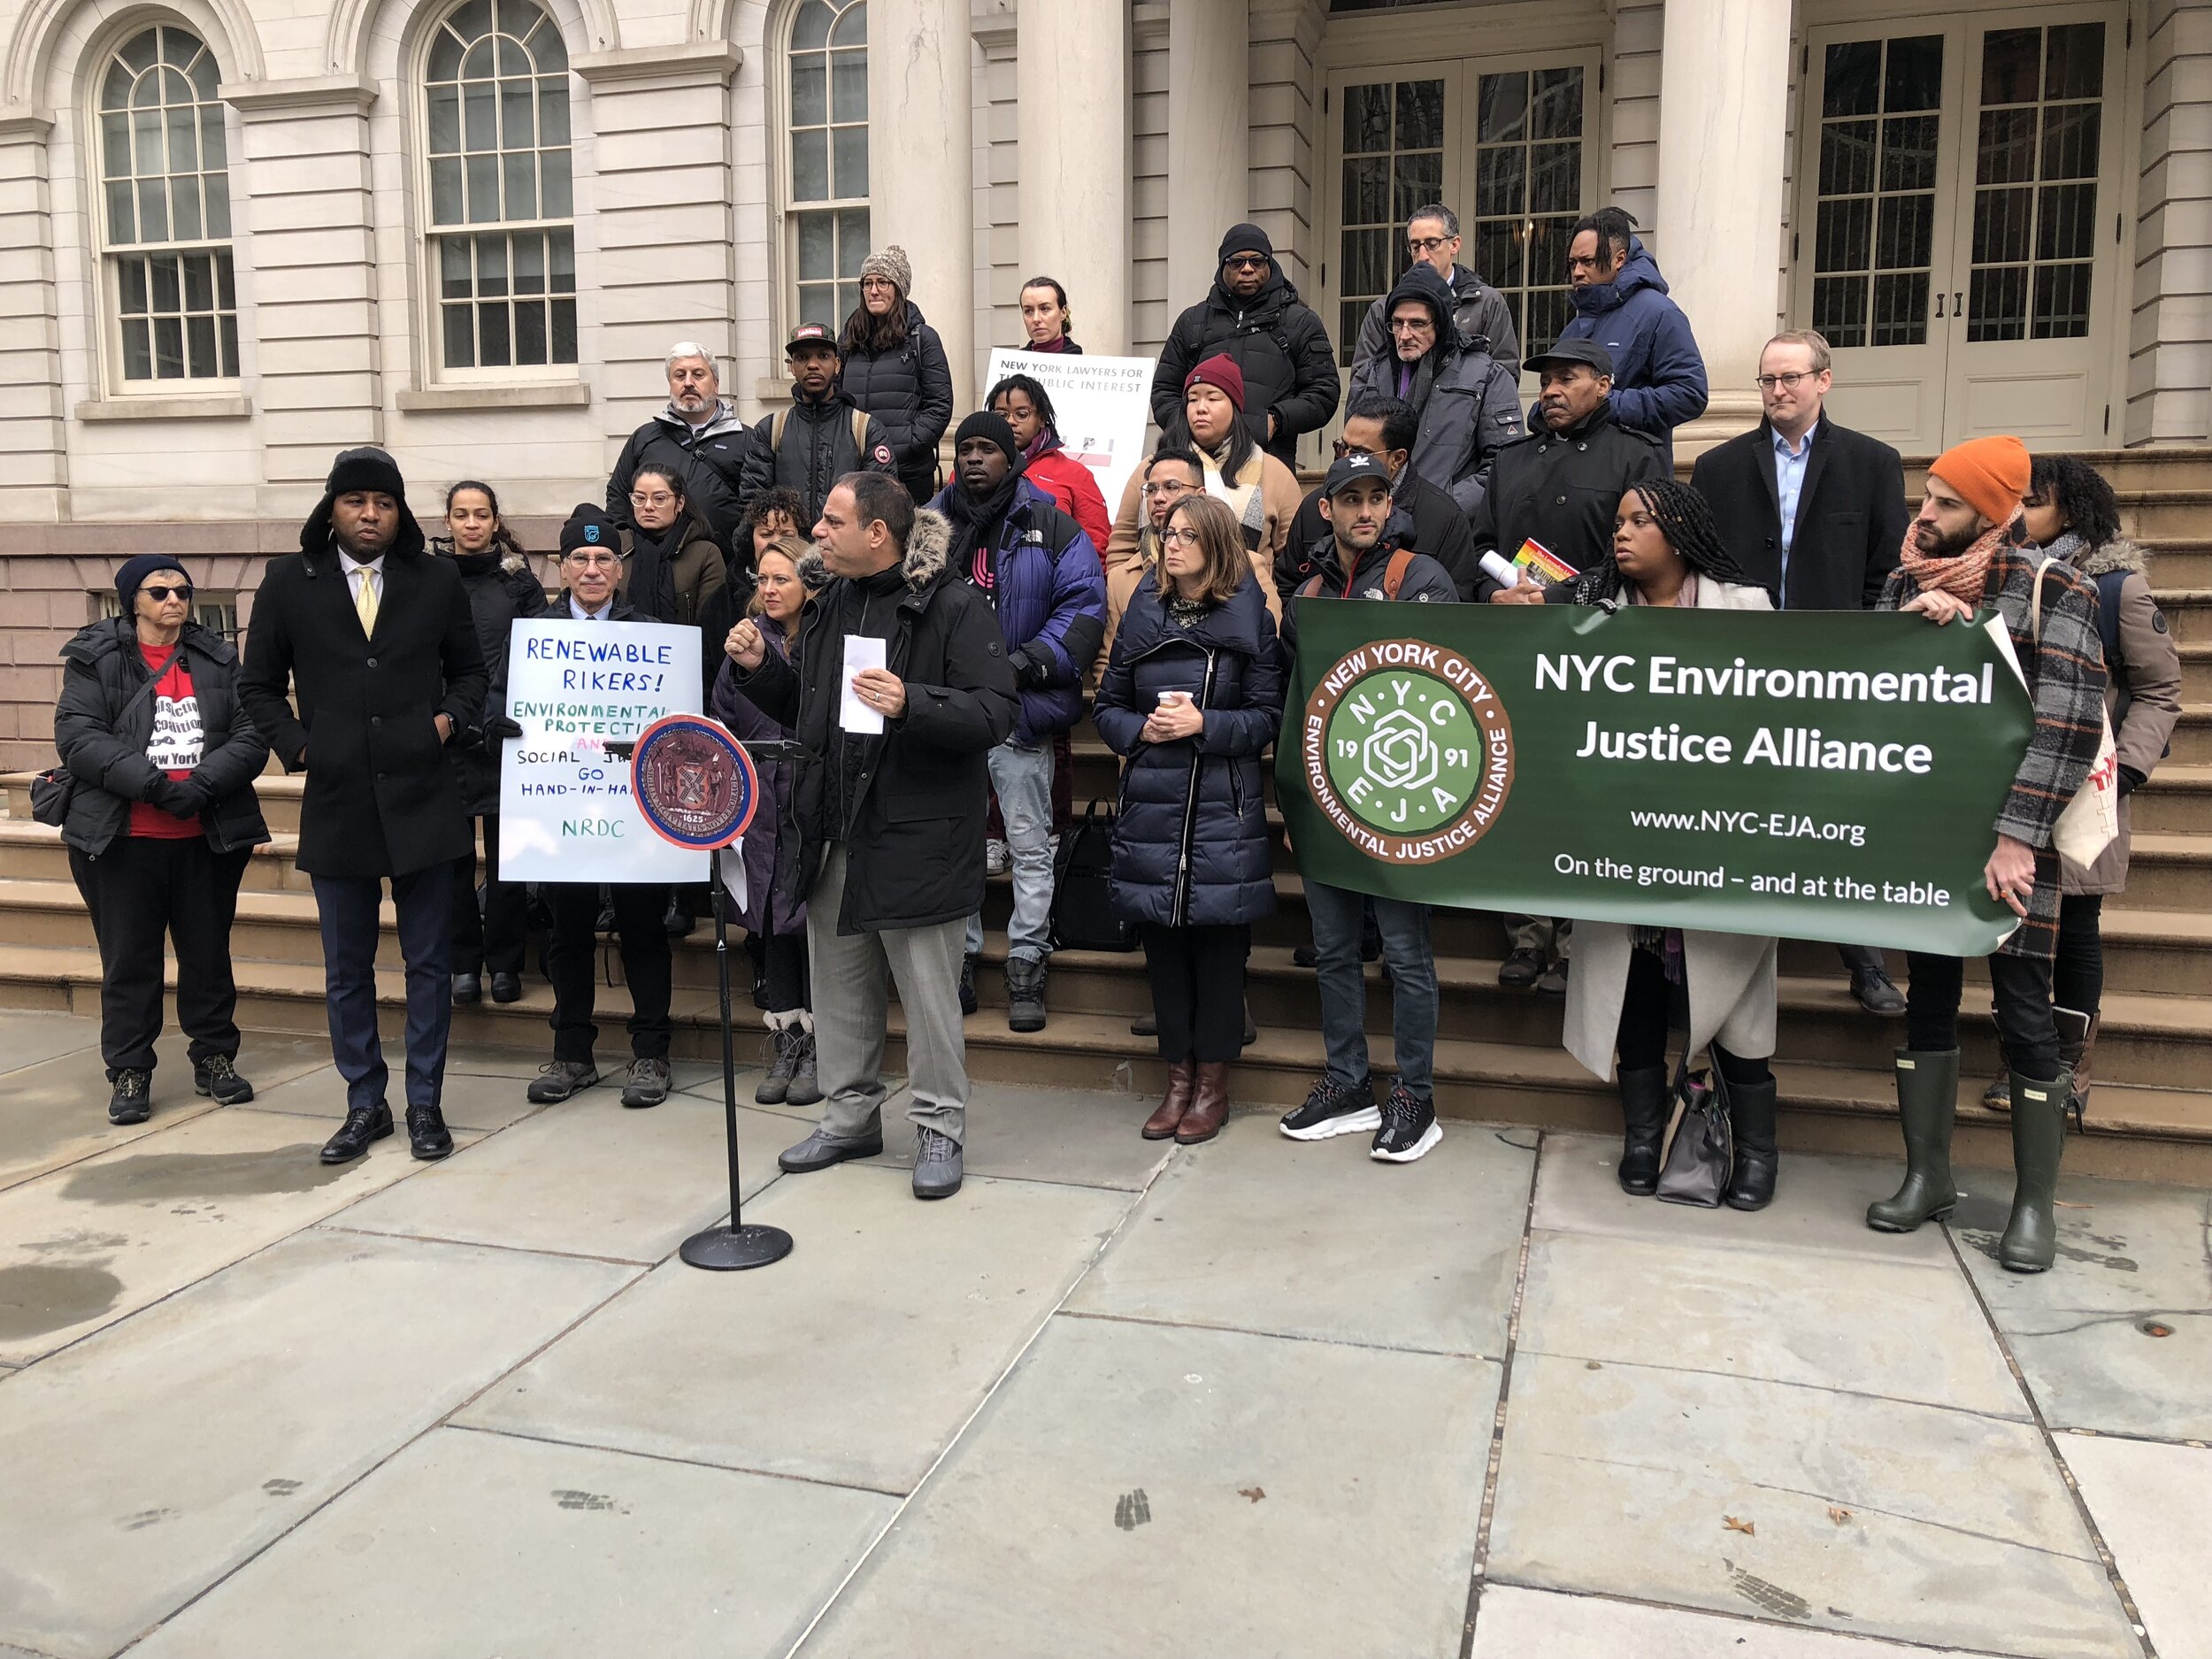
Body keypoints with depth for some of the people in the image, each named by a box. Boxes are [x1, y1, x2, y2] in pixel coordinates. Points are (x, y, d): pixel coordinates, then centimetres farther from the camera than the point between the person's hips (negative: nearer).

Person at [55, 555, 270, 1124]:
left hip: (208, 838, 2)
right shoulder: (95, 659, 3)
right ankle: (129, 1072, 16)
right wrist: (150, 783, -21)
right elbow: (77, 736, -9)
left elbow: (251, 736, 0)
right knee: (129, 959, 5)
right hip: (123, 840, -2)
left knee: (209, 952, 10)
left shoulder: (219, 659, 9)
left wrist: (203, 783, -17)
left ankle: (214, 1059, 23)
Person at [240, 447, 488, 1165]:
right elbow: (259, 686, 10)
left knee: (429, 963, 5)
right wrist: (297, 746, -2)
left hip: (421, 800, 0)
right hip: (335, 804, 1)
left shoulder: (437, 580, 5)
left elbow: (470, 669, 14)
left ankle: (425, 1104, 17)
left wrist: (452, 718, -3)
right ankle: (364, 1104, 23)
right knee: (346, 970, 10)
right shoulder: (288, 581, 4)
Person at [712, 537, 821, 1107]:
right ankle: (786, 1046, 20)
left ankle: (818, 1050, 13)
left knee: (812, 916, 1)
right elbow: (725, 722, 14)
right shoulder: (746, 638, 10)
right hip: (762, 805, 4)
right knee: (771, 918, 9)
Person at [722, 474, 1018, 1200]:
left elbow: (996, 711, -19)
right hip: (833, 832, 7)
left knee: (929, 991, 3)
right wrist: (758, 669, 6)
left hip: (916, 836, -7)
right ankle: (850, 1116, 30)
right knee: (838, 985, 15)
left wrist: (911, 704, -32)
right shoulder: (831, 603, 13)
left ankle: (940, 1128, 18)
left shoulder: (954, 604, -11)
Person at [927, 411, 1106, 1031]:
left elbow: (1085, 604, -6)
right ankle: (957, 961, 21)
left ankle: (1027, 967, 12)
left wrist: (1031, 663, -17)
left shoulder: (1051, 527, 1)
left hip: (1019, 714, -3)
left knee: (1030, 846, 3)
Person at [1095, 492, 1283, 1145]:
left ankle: (1213, 1082, 16)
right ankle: (1179, 1075, 21)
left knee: (1219, 942, 2)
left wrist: (1204, 725, -15)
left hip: (1223, 808, -3)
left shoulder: (1249, 620, 0)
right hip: (1150, 804, 3)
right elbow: (1107, 705, 13)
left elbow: (1269, 717, -3)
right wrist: (1140, 729, -7)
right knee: (1162, 941, 8)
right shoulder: (1142, 615, 9)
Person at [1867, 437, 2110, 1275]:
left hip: (2009, 833, -4)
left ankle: (2035, 1203, 12)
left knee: (2024, 1012, -1)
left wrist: (2017, 839, -20)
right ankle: (1927, 1174, 21)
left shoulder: (2053, 590, -6)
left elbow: (2067, 725, -13)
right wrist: (1907, 623, -13)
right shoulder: (1905, 585, 9)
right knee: (1927, 996, 9)